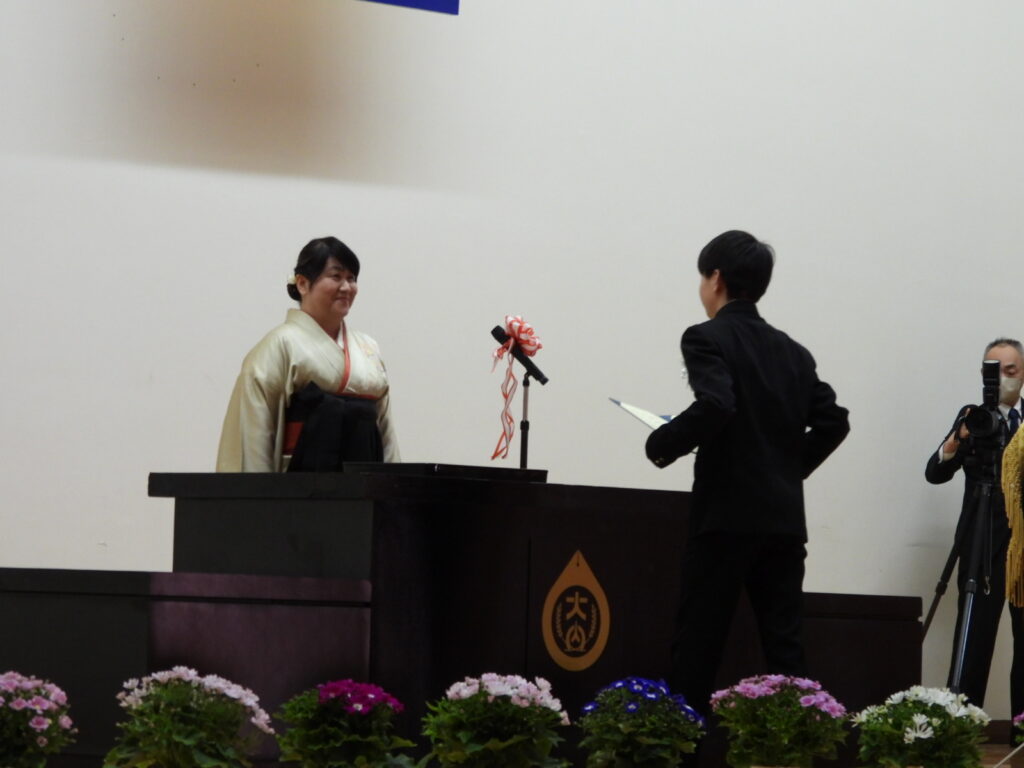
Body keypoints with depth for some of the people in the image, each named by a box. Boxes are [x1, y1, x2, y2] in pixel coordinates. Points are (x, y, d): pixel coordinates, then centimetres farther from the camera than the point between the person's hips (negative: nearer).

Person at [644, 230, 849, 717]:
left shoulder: (708, 339, -6)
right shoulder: (793, 352, 14)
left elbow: (714, 406, -22)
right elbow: (833, 421, 9)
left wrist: (661, 446, -9)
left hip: (727, 515, -6)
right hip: (785, 517, 6)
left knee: (697, 646, -2)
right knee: (785, 648, 5)